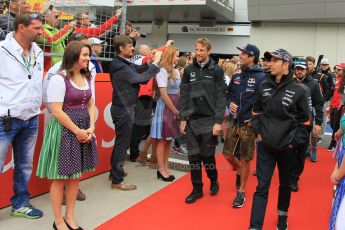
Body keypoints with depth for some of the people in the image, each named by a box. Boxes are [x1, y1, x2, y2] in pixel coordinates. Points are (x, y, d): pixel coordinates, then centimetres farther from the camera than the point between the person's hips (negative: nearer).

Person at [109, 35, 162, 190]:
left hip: (123, 107, 10)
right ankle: (117, 180, 9)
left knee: (120, 142, 20)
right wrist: (155, 63, -18)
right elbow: (141, 78, -25)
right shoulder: (119, 67, -23)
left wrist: (150, 62, -8)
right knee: (122, 144, -1)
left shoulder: (123, 63, 8)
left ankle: (115, 171, 34)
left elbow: (138, 69, 9)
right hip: (123, 109, -10)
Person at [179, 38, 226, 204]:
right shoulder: (189, 70, 6)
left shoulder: (216, 71, -2)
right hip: (192, 120, 3)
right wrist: (182, 118, 1)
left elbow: (221, 98, -5)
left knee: (207, 155, 4)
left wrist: (218, 121, -12)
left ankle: (214, 180, 31)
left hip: (209, 120, -3)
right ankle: (197, 189, 18)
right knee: (193, 156, 5)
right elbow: (184, 96, 6)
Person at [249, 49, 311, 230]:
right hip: (265, 145, 1)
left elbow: (305, 120, -2)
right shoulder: (264, 86, 0)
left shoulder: (297, 90, -8)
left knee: (284, 184, 18)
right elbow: (256, 110, 12)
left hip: (287, 147, -1)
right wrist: (258, 132, 3)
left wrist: (296, 142, -5)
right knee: (262, 187, 0)